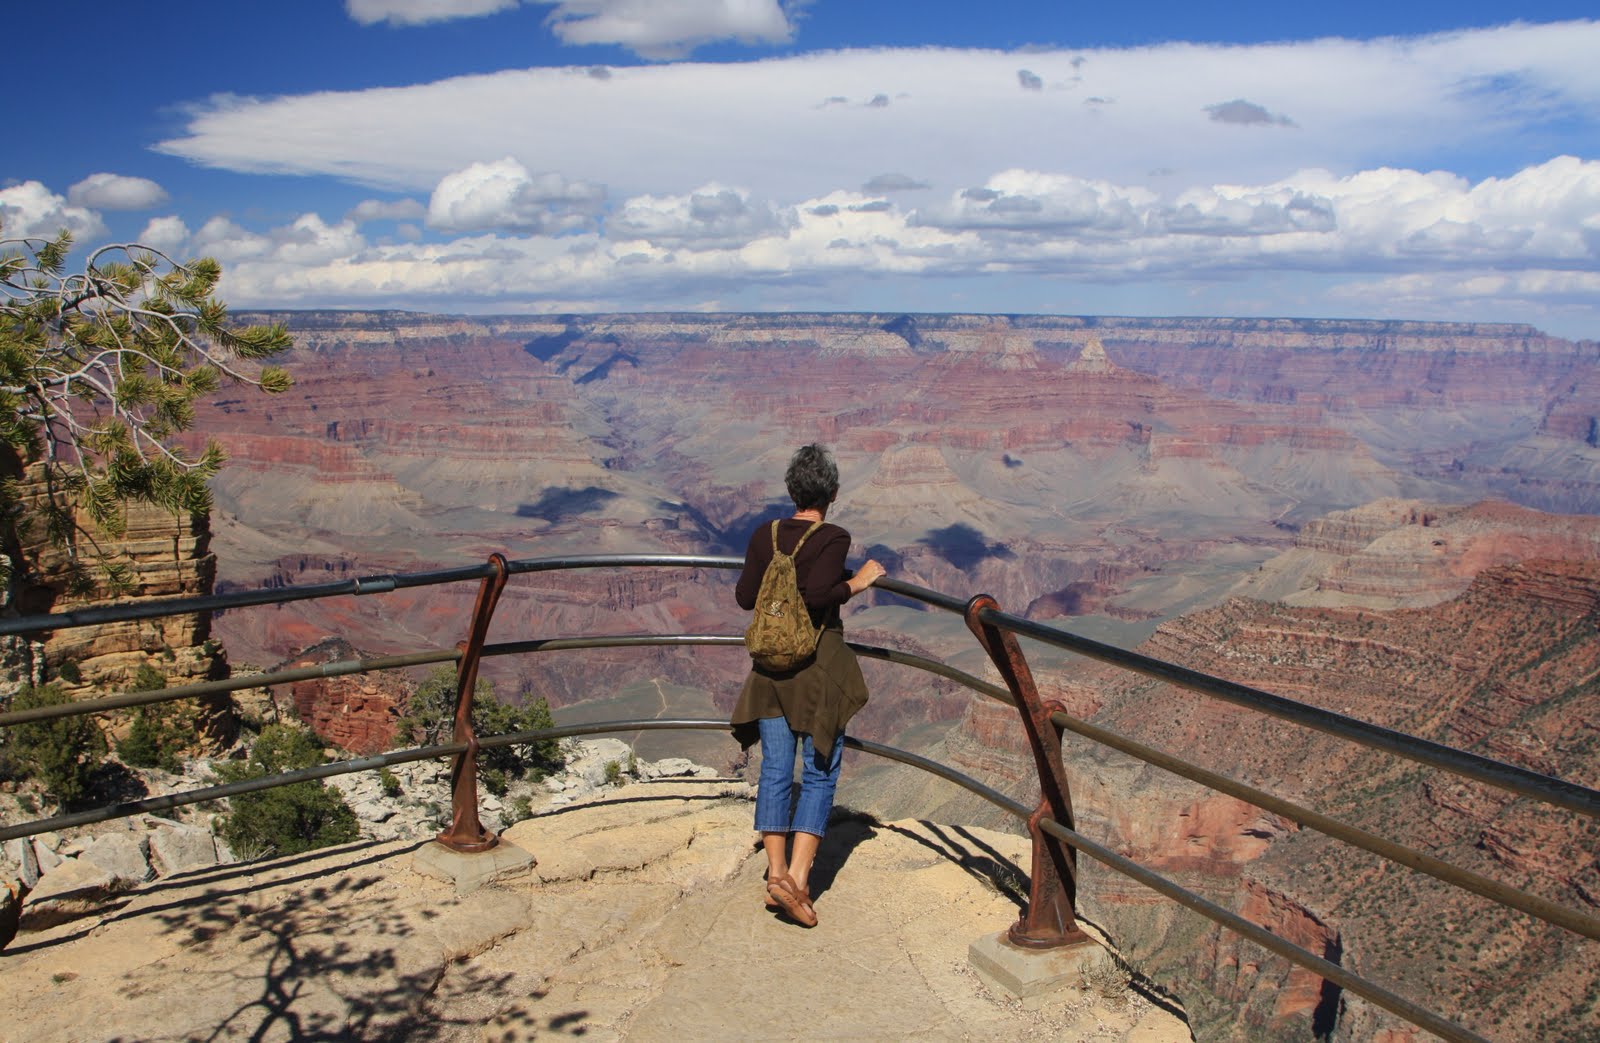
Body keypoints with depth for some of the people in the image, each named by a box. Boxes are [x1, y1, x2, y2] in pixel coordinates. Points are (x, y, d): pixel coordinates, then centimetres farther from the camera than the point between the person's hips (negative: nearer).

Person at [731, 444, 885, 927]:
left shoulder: (764, 535, 3)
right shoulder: (833, 538, -10)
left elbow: (745, 597, 5)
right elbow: (817, 594, -23)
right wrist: (855, 582, -7)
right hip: (820, 662, -4)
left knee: (775, 770, 9)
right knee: (820, 772, 3)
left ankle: (776, 873, 12)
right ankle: (797, 880, -4)